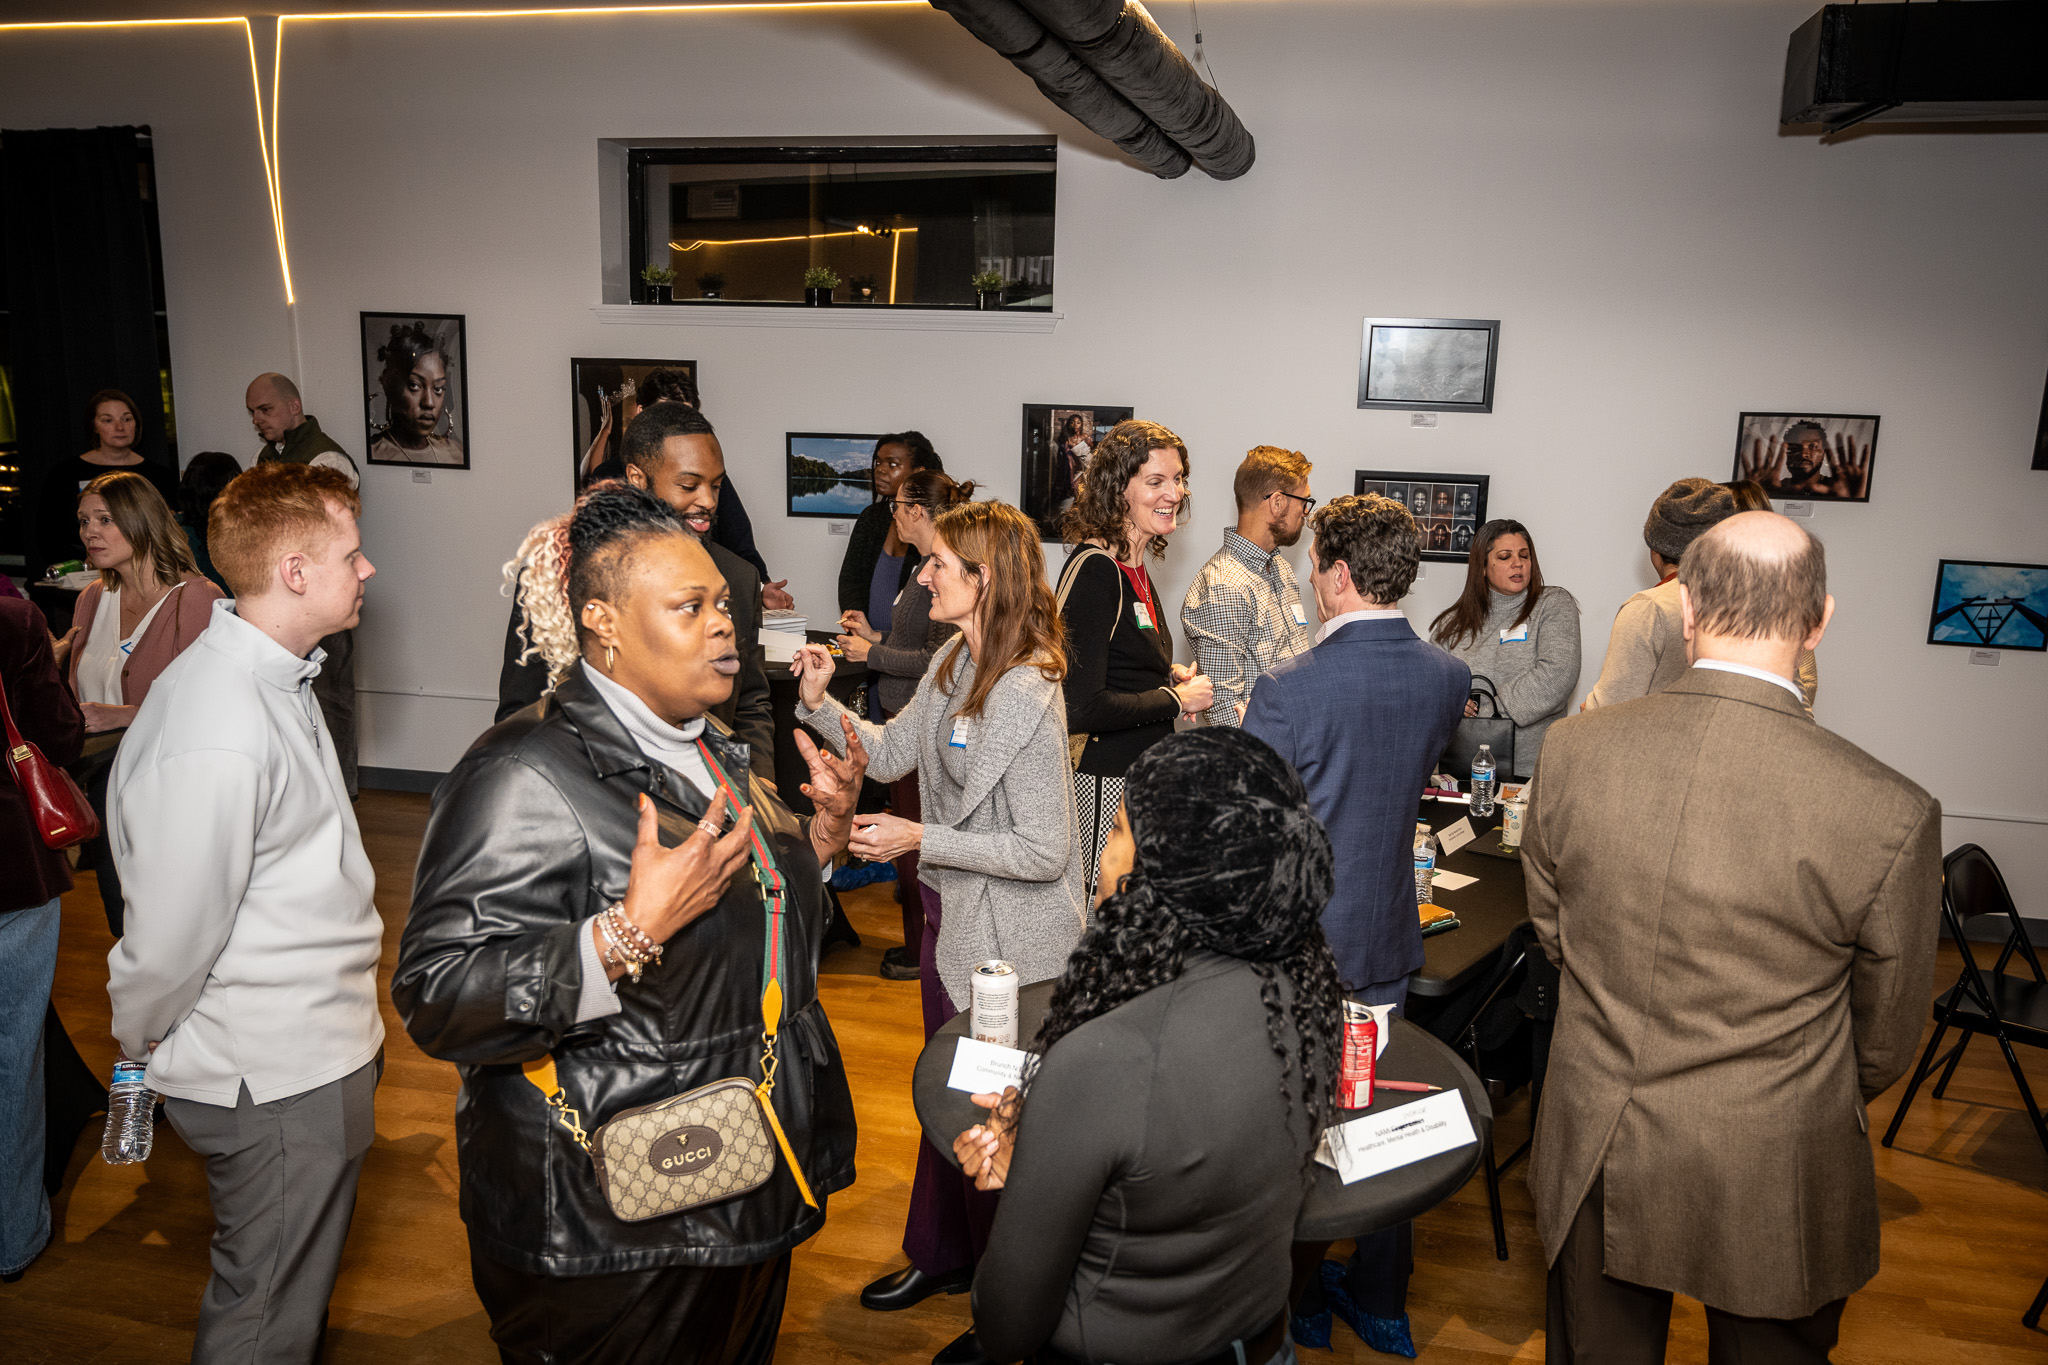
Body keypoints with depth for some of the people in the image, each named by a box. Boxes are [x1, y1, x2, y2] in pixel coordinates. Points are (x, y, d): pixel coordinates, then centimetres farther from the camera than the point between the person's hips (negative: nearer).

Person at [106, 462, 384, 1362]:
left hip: (317, 1052, 9)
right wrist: (142, 1048, -1)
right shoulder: (217, 737, -30)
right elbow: (169, 941, -21)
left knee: (290, 1292, 28)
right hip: (277, 1083, -9)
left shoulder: (269, 675, 4)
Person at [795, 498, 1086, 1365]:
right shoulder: (952, 665, 0)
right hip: (951, 913, 9)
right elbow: (891, 754, 10)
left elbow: (1043, 851, -26)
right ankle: (941, 1257, 48)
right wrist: (821, 705, -5)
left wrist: (919, 839, -24)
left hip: (1008, 939, -9)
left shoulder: (1027, 695, -27)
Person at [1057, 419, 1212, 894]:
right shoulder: (1093, 570, -17)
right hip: (1105, 783, -9)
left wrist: (1170, 674, 6)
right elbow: (1080, 708, -24)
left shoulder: (1133, 567, 11)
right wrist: (1176, 699, -12)